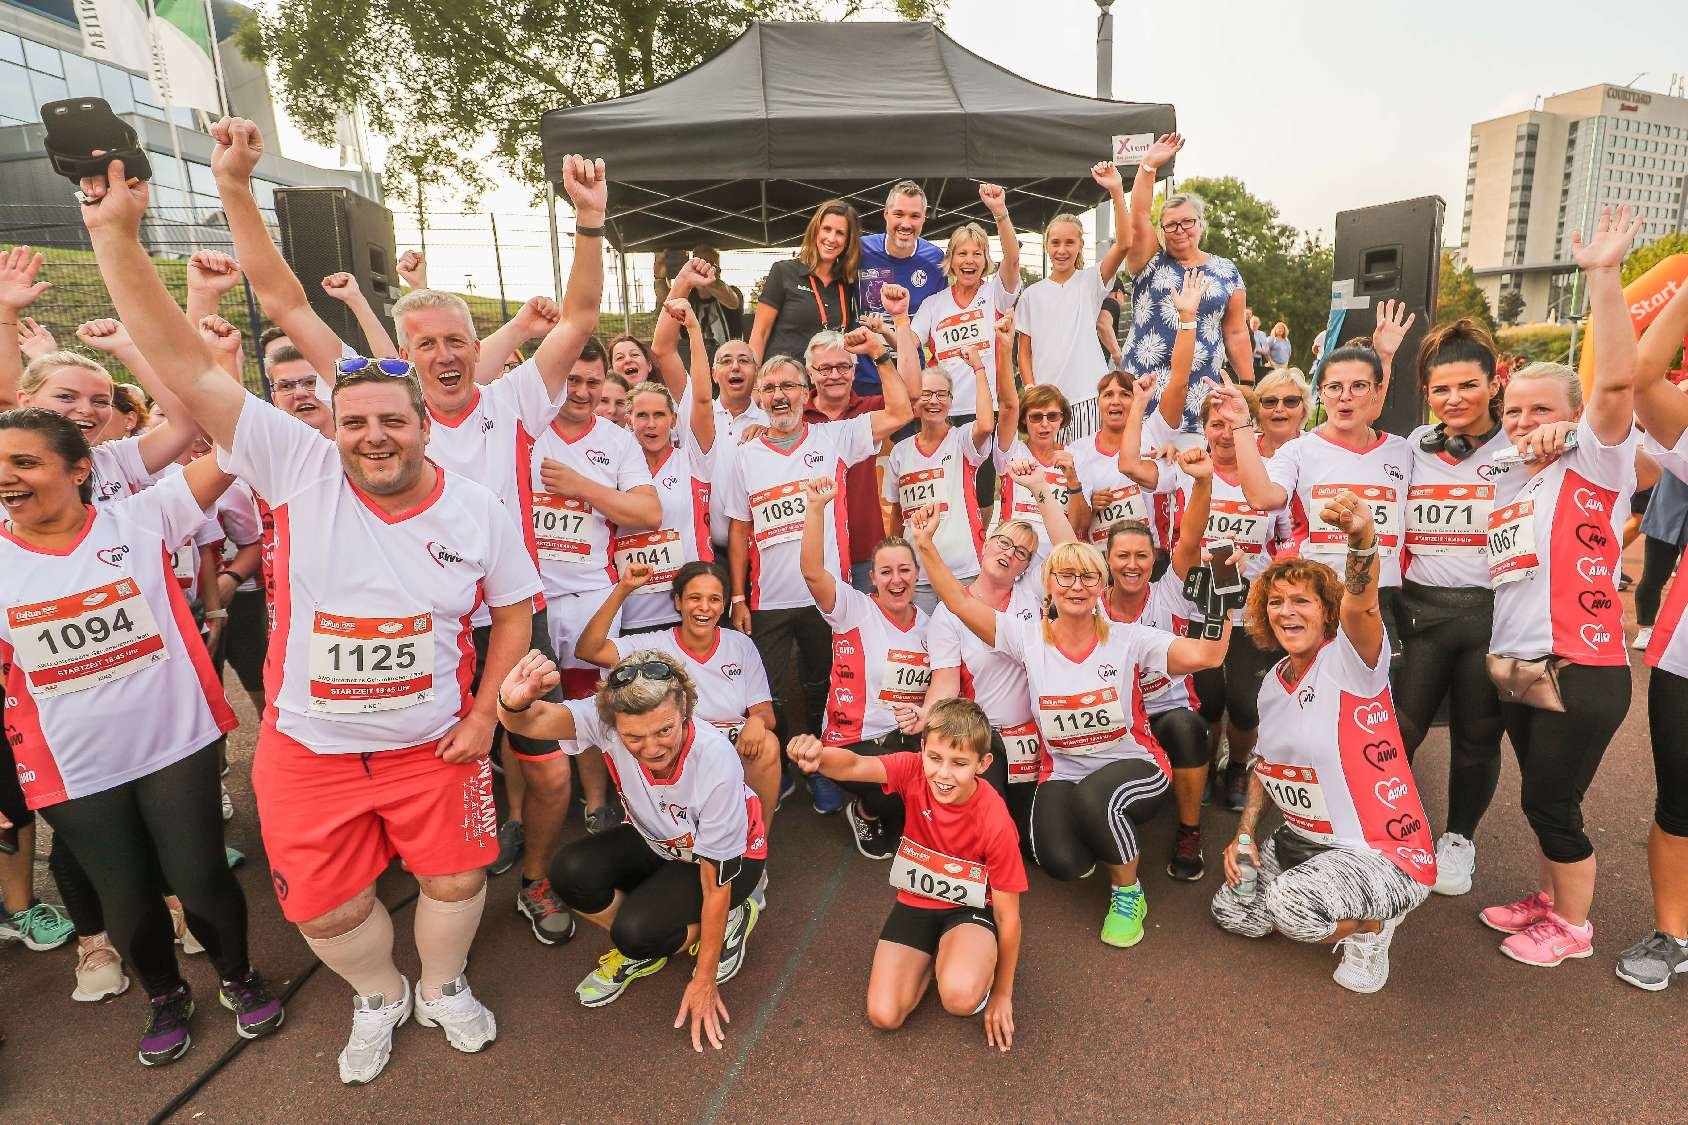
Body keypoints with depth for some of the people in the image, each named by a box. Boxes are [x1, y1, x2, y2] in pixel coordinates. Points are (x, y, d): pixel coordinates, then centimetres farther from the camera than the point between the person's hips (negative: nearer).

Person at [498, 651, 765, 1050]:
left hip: (731, 856, -4)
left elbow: (716, 885, -26)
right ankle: (642, 950, 7)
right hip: (657, 842, 5)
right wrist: (514, 703, -68)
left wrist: (704, 981, -17)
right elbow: (529, 720, -43)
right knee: (571, 872, -21)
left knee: (637, 931, -26)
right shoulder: (609, 720, -29)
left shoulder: (716, 763, -38)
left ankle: (730, 921, 5)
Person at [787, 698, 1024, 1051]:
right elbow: (855, 766, -40)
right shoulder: (915, 771, -20)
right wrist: (820, 754, -64)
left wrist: (1002, 994, -6)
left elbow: (1008, 915, -14)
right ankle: (937, 956, 15)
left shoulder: (996, 823, -25)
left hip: (969, 910, -3)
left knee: (960, 998, -33)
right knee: (883, 1015, -12)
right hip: (916, 903, 3)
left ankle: (956, 958, 4)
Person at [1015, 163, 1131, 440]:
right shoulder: (1032, 294, 9)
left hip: (1087, 397, -1)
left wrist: (1116, 191, -20)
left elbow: (1125, 243, -12)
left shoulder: (1090, 281, 5)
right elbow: (1024, 353, 9)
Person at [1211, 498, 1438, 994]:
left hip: (1383, 854, -8)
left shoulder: (1349, 661, -18)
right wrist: (1244, 833, 6)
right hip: (1302, 840, 8)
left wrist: (1363, 539, -62)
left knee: (1289, 906, -32)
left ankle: (1372, 924, 1)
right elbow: (1265, 761, 16)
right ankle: (1338, 903, 27)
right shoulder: (1273, 683, 3)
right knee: (1232, 912, 10)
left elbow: (1360, 605, -42)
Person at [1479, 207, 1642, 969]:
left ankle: (1574, 929, 24)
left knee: (1552, 804, 4)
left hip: (1578, 673, -7)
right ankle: (1550, 901, 36)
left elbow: (1617, 380, -23)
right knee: (1541, 799, 19)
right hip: (1513, 671, 7)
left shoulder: (1595, 464, -8)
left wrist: (1603, 275, -26)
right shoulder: (1512, 482, 13)